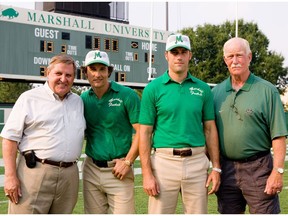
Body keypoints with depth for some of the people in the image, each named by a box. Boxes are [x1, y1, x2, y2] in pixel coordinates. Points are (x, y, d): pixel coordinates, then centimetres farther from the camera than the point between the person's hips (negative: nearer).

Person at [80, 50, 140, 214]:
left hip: (118, 170, -4)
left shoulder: (127, 95, -7)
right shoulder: (83, 99, 7)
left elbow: (141, 131, -9)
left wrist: (128, 162, -12)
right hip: (91, 169, 4)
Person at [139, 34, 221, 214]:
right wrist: (147, 174, -7)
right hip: (164, 160, -2)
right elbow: (145, 133, -1)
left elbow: (210, 129, 10)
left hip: (197, 161, 2)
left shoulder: (203, 89, 7)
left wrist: (216, 168, 4)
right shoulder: (153, 89, 0)